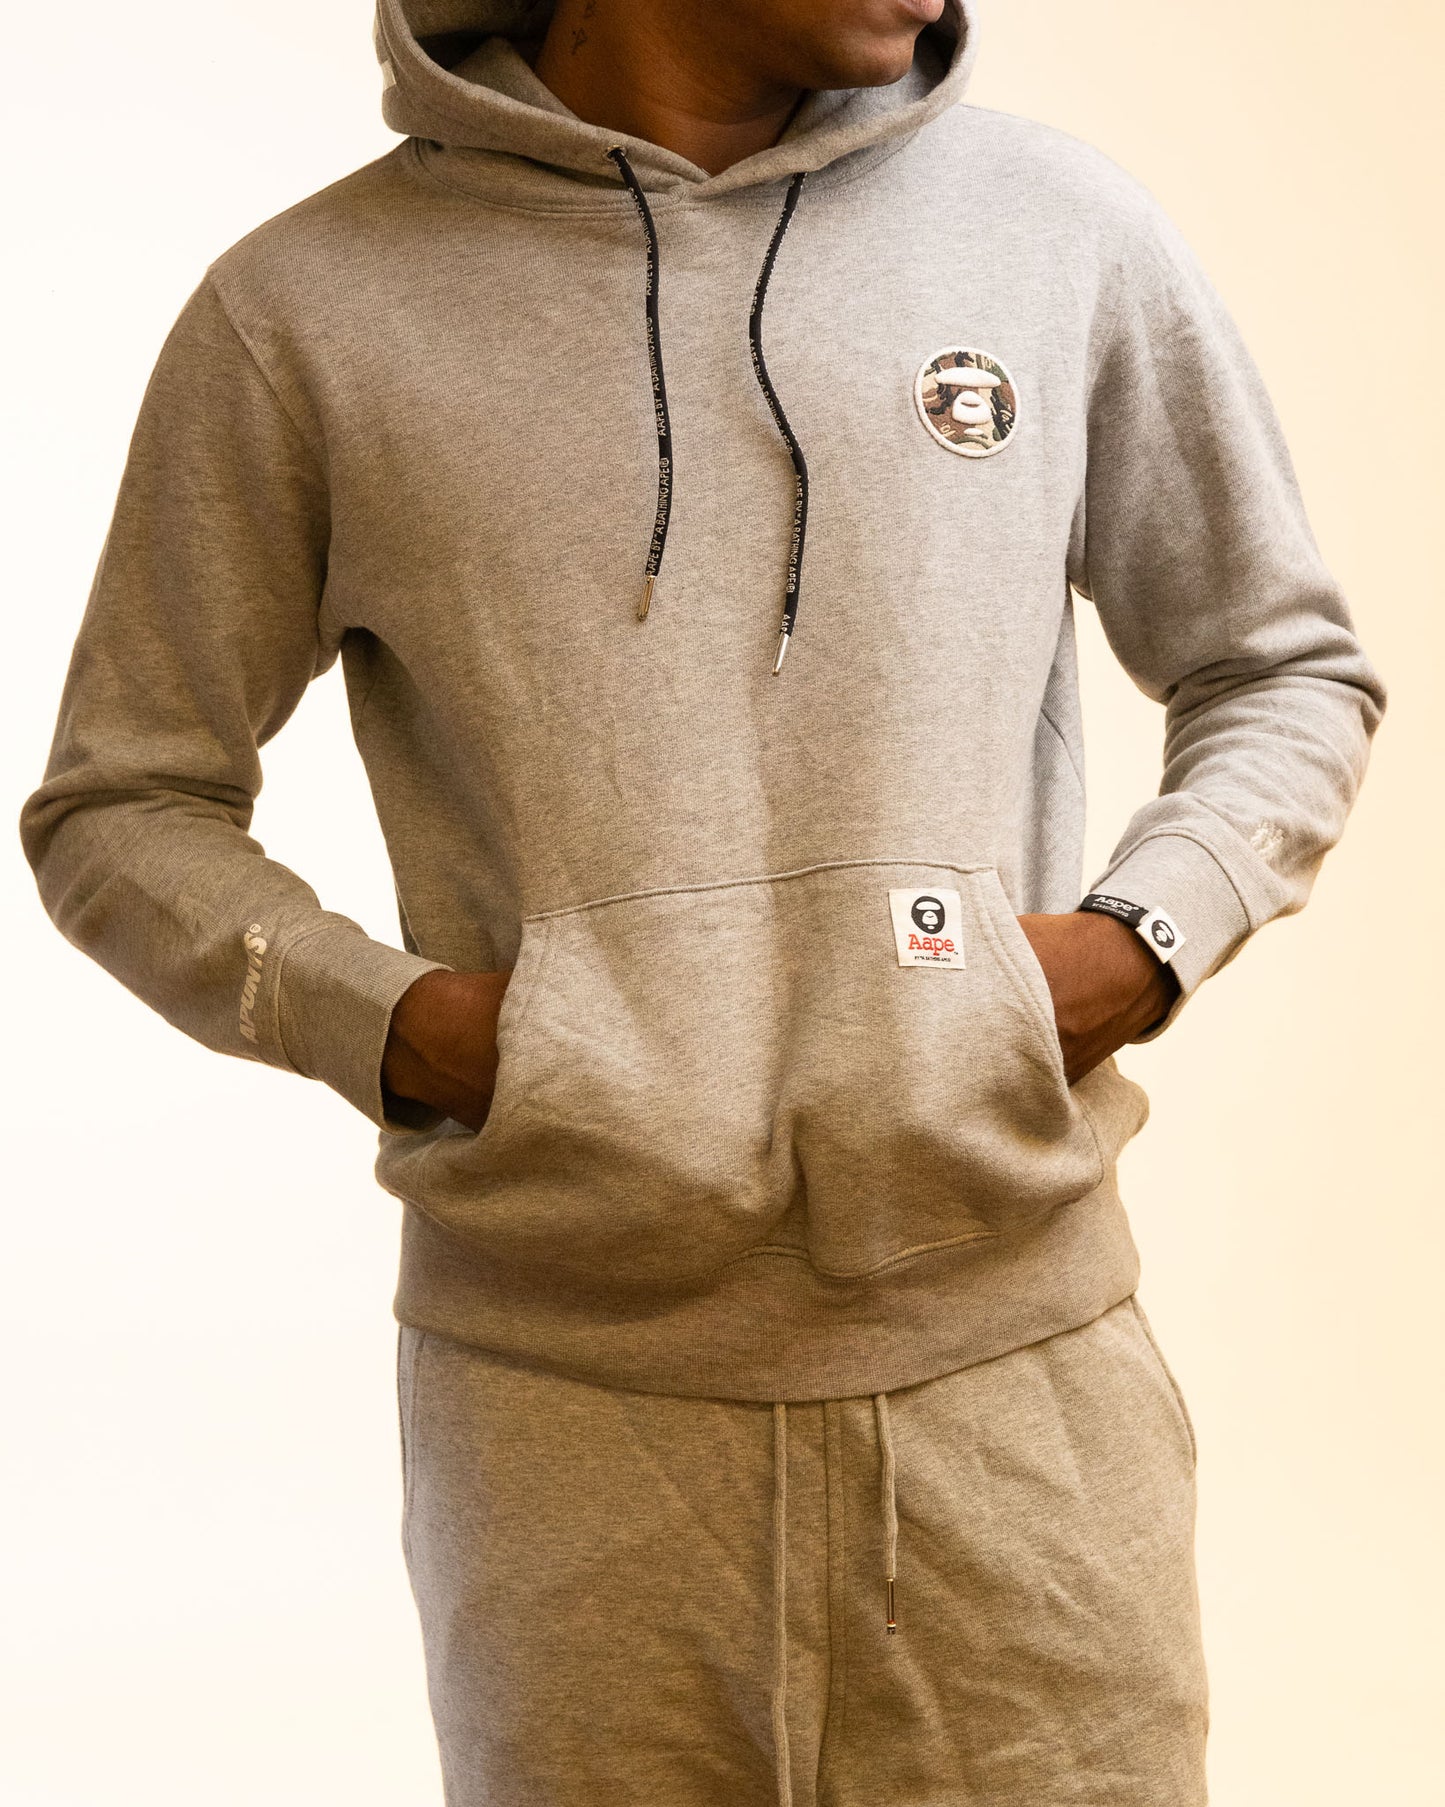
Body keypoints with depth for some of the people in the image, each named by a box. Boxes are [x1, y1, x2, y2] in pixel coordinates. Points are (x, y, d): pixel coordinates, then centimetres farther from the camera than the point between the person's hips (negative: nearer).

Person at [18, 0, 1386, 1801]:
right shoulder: (307, 308, 1)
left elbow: (1285, 664, 16)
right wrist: (390, 1022, -9)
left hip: (1016, 1378, 2)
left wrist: (1143, 940, -2)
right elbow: (118, 809, 8)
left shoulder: (1064, 230, 7)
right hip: (562, 1396, -1)